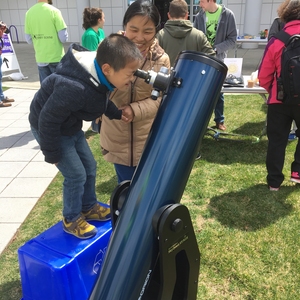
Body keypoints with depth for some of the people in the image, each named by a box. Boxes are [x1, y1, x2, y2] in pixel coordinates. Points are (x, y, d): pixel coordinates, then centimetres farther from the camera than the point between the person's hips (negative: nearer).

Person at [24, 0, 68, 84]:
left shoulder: (29, 13, 1)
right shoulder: (54, 11, -11)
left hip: (40, 59, 4)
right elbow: (63, 37, -14)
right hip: (56, 58, -4)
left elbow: (28, 39, 5)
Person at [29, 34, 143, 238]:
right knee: (76, 174, -4)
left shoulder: (98, 76, -14)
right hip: (48, 128, -8)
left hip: (70, 126, 8)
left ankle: (89, 207, 37)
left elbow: (99, 101, 7)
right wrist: (53, 154, -18)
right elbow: (48, 120, -30)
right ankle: (71, 219, 19)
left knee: (90, 167, 15)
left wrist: (116, 113, -10)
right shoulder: (74, 88, -40)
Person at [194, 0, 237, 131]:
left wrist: (216, 49, -18)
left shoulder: (228, 15, -7)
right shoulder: (199, 16, -2)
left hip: (218, 59, -1)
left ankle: (220, 120, 23)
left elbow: (232, 39, -7)